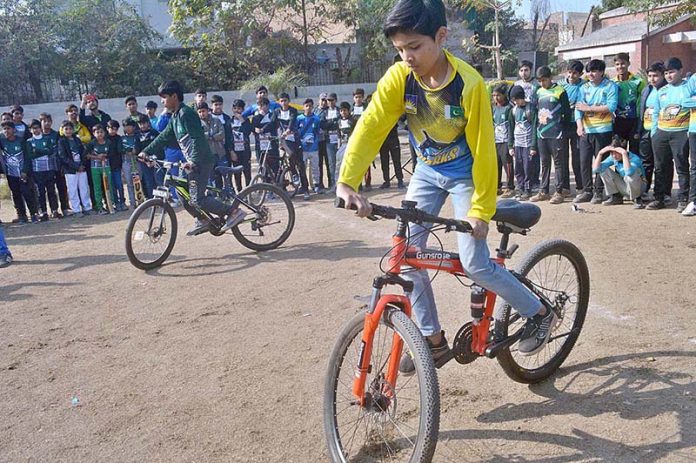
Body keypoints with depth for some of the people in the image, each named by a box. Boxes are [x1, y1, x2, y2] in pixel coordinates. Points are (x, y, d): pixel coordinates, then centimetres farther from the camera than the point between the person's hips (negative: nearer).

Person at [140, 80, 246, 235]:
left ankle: (234, 211, -8)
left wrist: (193, 161, -34)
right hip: (192, 161, 10)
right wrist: (146, 151, 18)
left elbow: (197, 139, -24)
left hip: (202, 161, -10)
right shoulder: (175, 117, 16)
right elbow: (164, 137, 23)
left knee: (198, 199, -13)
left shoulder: (186, 113, -14)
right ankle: (202, 221, 26)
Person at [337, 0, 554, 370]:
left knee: (474, 264, -11)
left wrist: (481, 208, -19)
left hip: (464, 175, -4)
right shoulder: (398, 78, -16)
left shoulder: (469, 84, -26)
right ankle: (433, 340, 10)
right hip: (427, 172, 5)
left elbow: (483, 149, -21)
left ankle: (539, 313, 15)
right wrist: (347, 181, -35)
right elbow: (370, 128, -23)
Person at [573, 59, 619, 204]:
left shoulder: (610, 86, -1)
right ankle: (587, 191, 15)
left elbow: (611, 106, -14)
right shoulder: (584, 87, 11)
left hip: (603, 130, -4)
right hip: (585, 130, 4)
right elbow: (578, 108, 1)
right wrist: (579, 125, -15)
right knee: (584, 162, 5)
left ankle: (598, 192, 8)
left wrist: (588, 107, -11)